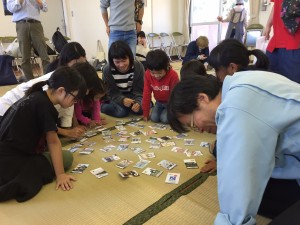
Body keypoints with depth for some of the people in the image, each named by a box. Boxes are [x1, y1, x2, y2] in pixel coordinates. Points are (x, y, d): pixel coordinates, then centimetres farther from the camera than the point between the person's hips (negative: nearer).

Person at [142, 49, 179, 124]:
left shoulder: (173, 75, -28)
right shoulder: (147, 75, -18)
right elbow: (146, 94, -11)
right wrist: (145, 113, -9)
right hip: (159, 102, 4)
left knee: (165, 119, -22)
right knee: (154, 118, -15)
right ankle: (162, 110, 15)